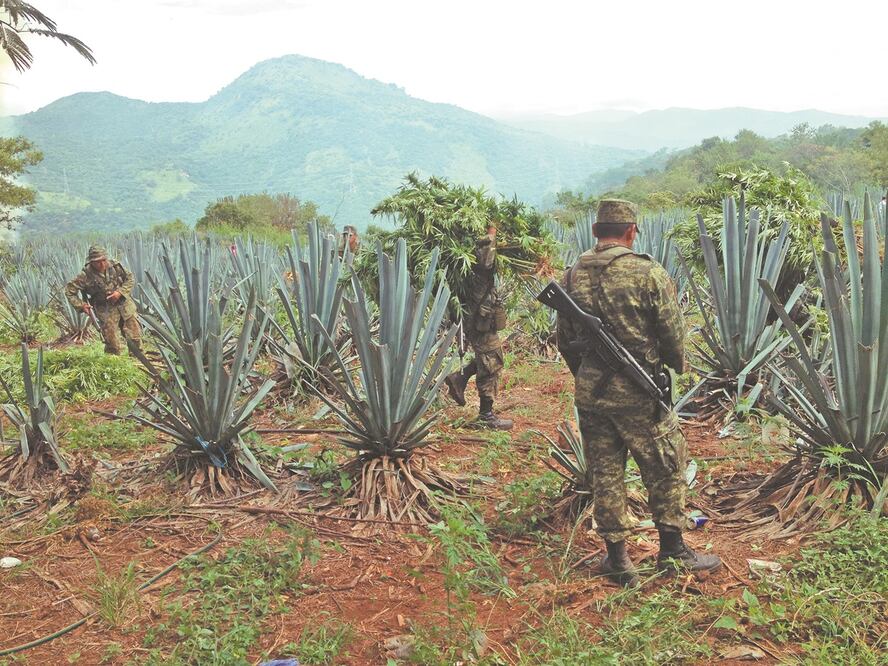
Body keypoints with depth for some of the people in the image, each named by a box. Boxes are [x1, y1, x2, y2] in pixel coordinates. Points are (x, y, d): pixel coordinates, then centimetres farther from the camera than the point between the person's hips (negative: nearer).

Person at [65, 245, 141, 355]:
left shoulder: (114, 266, -8)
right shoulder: (86, 275, -15)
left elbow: (130, 278, 3)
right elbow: (69, 289, -5)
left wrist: (120, 292, -11)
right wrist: (81, 305, -12)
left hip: (124, 304, 3)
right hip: (106, 311, -3)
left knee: (135, 337, 4)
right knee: (112, 345, -4)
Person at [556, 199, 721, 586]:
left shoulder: (572, 277, 2)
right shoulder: (649, 274, -12)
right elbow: (673, 335, -8)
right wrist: (676, 367, 13)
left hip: (588, 393, 4)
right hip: (637, 394, -4)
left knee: (605, 474, 13)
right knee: (666, 470, 13)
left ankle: (617, 559, 21)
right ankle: (672, 551, 23)